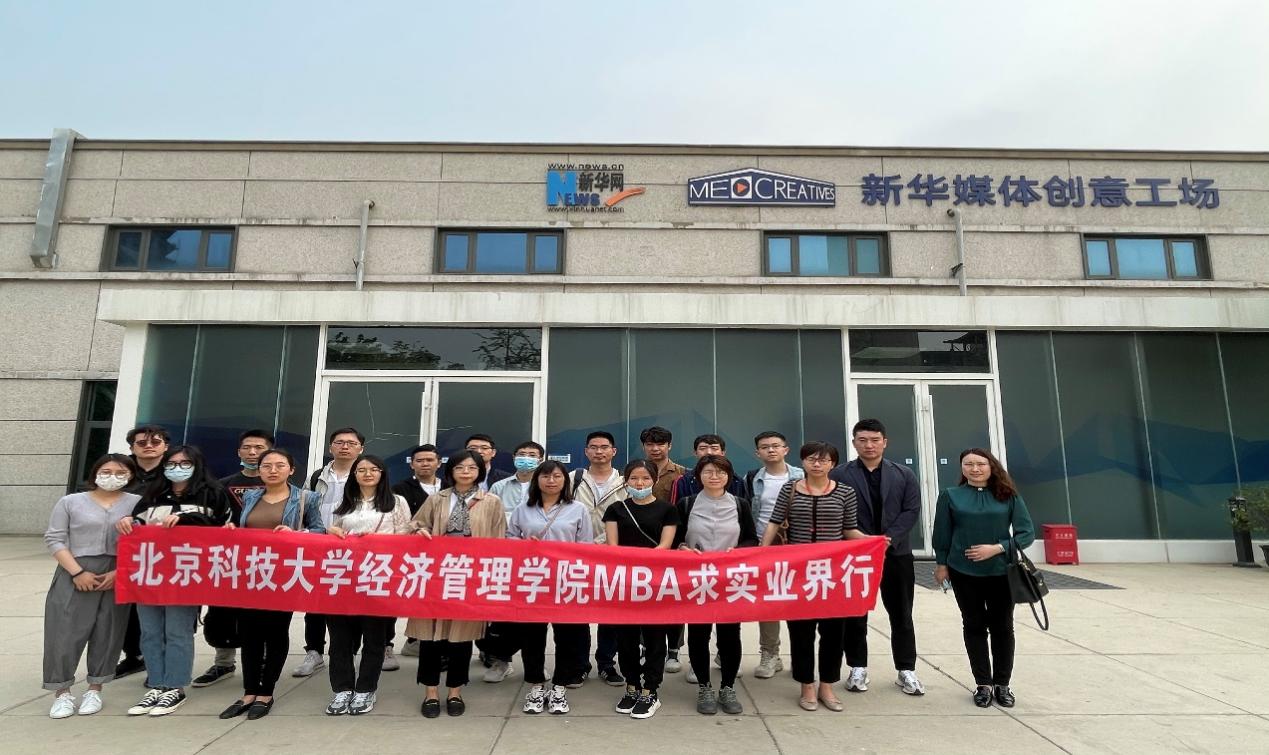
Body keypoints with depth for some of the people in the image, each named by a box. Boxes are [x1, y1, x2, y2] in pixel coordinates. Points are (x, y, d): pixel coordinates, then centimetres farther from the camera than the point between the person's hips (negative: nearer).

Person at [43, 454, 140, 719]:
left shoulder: (138, 503, 2)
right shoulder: (70, 502, 5)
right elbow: (55, 539, 1)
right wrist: (77, 572, -10)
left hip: (119, 577, 0)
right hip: (74, 576, 0)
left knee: (108, 633, 6)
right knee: (65, 632, 0)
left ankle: (95, 690, 20)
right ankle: (62, 692, 16)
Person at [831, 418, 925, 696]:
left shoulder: (904, 475, 5)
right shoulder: (839, 475, -3)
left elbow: (911, 511, -2)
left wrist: (888, 538, -14)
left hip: (896, 553, 2)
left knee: (901, 615, 10)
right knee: (855, 614, 7)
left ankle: (906, 671, 23)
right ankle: (858, 668, 20)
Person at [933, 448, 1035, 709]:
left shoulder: (1009, 495, -1)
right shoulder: (950, 496, -2)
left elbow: (1027, 533, -3)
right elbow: (942, 534, 5)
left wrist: (997, 548, -15)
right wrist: (941, 564, 5)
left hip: (1001, 572, 0)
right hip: (964, 572, 0)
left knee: (1002, 627, 10)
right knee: (974, 626, 9)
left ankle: (1002, 684, 26)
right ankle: (983, 684, 21)